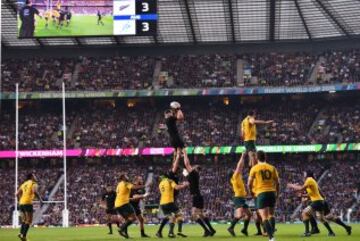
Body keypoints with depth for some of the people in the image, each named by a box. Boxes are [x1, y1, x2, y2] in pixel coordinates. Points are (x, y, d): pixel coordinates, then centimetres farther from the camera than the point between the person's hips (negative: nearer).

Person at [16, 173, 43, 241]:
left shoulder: (24, 184, 22)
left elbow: (17, 194, 19)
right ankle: (23, 235, -13)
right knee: (29, 221, -3)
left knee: (24, 220, 17)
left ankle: (21, 233, 2)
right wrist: (40, 199, -11)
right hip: (28, 203, -7)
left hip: (21, 203, 7)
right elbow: (35, 191, -18)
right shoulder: (33, 183, 1)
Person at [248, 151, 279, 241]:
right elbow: (277, 183, 8)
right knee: (271, 214, 23)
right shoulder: (272, 168, 9)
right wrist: (277, 194, 21)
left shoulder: (254, 168, 1)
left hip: (261, 193, -4)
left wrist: (251, 192, 20)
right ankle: (272, 232, 18)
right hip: (271, 192, 4)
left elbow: (249, 184, 1)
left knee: (264, 217, -7)